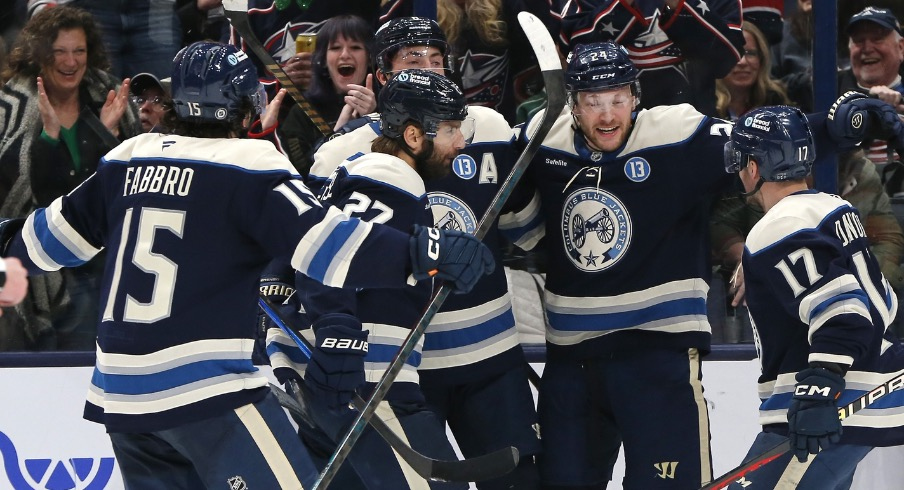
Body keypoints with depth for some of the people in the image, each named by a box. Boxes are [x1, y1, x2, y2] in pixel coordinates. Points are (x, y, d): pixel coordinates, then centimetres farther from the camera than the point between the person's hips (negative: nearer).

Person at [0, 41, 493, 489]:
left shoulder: (128, 161, 11)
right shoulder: (249, 166, -8)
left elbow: (61, 234, 23)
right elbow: (323, 244, -18)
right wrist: (420, 254, -19)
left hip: (120, 391, 7)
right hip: (207, 388, -7)